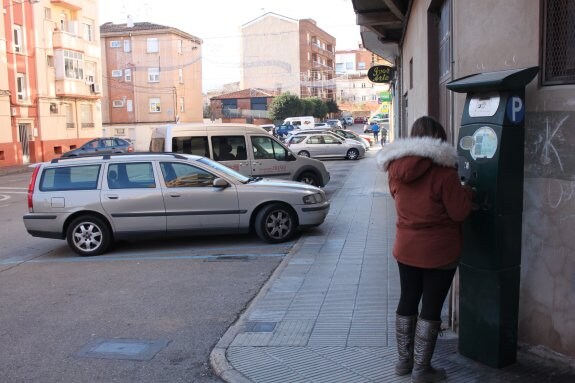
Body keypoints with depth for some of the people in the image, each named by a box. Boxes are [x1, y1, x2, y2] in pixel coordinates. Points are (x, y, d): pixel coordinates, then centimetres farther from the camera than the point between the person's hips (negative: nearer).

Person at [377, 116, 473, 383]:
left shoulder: (396, 168, -1)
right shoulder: (443, 171, -19)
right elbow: (459, 212, -14)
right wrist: (466, 192, 3)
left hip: (406, 248, 6)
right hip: (439, 252, -5)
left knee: (407, 301, 17)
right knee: (431, 307, 6)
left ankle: (404, 361, 29)